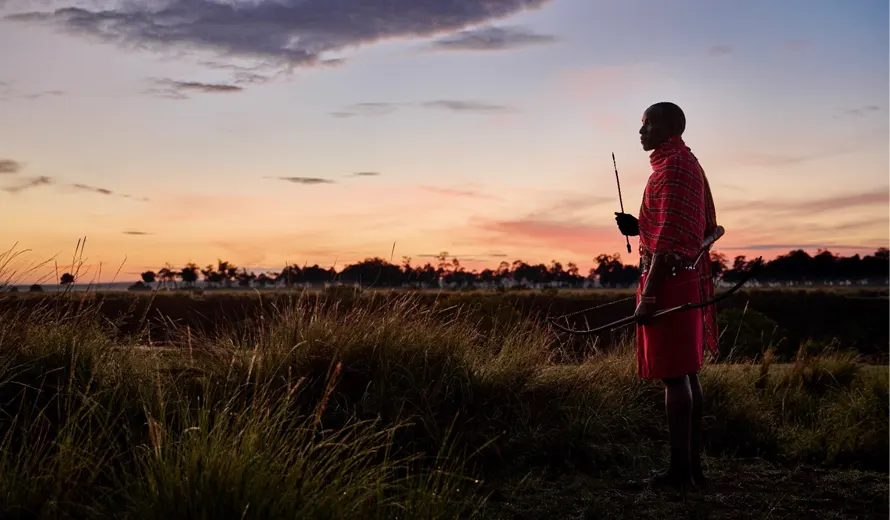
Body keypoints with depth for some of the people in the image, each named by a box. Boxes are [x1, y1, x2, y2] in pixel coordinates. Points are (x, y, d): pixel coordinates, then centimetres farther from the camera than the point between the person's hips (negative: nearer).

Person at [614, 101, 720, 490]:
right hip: (688, 280, 10)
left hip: (668, 281, -10)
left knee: (674, 376, -7)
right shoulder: (689, 163, 18)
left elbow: (668, 242, -20)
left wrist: (648, 296, -21)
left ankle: (680, 470, -3)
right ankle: (692, 465, 18)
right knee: (686, 374, 12)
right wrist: (640, 228, 14)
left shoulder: (671, 168, -13)